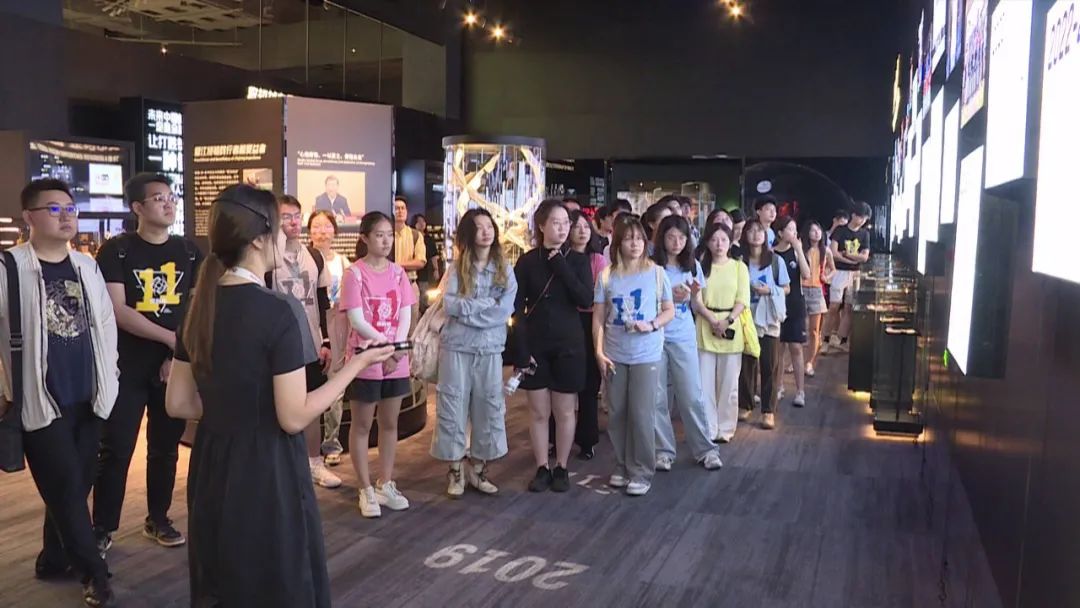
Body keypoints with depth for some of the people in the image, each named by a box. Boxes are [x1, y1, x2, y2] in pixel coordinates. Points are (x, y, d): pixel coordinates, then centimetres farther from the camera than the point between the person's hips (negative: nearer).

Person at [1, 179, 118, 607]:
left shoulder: (86, 266, 7)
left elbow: (106, 321, 13)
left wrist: (108, 376, 9)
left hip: (88, 398, 5)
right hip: (41, 401, -5)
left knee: (75, 485, 14)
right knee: (65, 488, 0)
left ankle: (55, 560, 32)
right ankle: (94, 572, 13)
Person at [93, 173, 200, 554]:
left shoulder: (189, 252, 5)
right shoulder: (116, 251, -5)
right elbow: (117, 310, -13)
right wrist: (170, 338, -17)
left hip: (175, 367, 3)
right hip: (127, 368, -3)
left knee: (165, 449, 12)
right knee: (115, 451, 1)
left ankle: (158, 520, 26)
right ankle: (102, 529, 13)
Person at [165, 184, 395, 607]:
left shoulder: (200, 307, 2)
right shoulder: (278, 311, -20)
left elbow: (178, 404, 6)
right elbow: (294, 418, -19)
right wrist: (357, 364, -12)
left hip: (212, 469, 7)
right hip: (267, 474, -7)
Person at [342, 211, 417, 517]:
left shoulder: (398, 272, 6)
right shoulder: (354, 273, -9)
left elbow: (406, 316, 2)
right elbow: (356, 321, -14)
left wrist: (397, 348, -13)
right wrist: (387, 346, -16)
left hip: (397, 361, 5)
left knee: (390, 424, 13)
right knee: (362, 426, 6)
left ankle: (385, 485, 26)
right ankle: (366, 490, 16)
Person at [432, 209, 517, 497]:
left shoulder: (505, 270, 2)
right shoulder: (457, 267, 0)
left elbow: (505, 311, -10)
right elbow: (449, 305, -13)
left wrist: (466, 308, -12)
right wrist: (488, 303, -13)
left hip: (490, 349, 1)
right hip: (456, 347, -1)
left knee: (488, 408, 7)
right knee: (453, 406, 4)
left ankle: (477, 469, 22)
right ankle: (455, 470, 17)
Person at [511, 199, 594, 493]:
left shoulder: (578, 260, 0)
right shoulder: (527, 261, -1)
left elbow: (586, 300, -13)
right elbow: (517, 309, -3)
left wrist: (561, 267, -15)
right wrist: (521, 350, -10)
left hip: (568, 344, 0)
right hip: (535, 345, 0)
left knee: (564, 411, 7)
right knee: (539, 412, 6)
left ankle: (561, 468, 20)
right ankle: (542, 468, 18)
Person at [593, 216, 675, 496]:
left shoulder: (656, 273, -2)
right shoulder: (607, 275, 1)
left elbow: (670, 311, 4)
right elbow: (598, 318, 4)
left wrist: (652, 325, -15)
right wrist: (599, 351, -4)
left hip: (646, 355, -2)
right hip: (614, 356, 2)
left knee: (642, 414, 0)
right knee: (616, 414, 9)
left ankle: (642, 472, 11)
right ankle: (622, 467, 24)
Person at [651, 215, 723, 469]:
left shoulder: (693, 266, 9)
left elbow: (696, 307, 11)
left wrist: (695, 294, -10)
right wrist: (670, 296, -14)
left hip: (684, 338, 2)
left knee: (692, 396, 2)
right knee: (658, 398, 3)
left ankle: (705, 449, 13)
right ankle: (663, 451, 13)